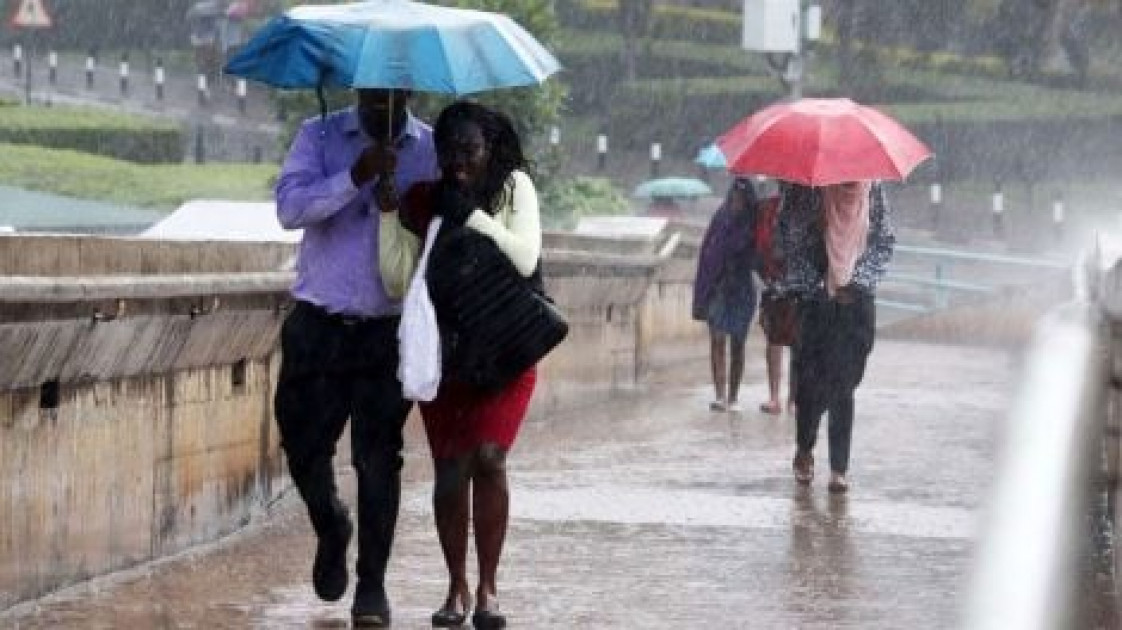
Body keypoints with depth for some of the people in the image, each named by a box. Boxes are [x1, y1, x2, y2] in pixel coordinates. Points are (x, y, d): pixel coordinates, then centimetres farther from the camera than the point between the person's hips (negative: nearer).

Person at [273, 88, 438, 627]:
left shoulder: (433, 149, 2)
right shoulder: (319, 136, 3)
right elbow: (290, 207, -12)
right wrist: (355, 177, -25)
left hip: (388, 329, -1)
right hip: (318, 325, 1)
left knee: (378, 455, -5)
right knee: (303, 445, 5)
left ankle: (372, 585, 4)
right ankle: (331, 530, 35)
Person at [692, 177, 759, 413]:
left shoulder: (753, 225, -1)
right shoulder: (721, 219, 1)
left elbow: (757, 258, 1)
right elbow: (707, 251, 1)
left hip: (741, 289, 0)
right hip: (718, 287, 0)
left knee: (737, 344, 4)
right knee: (717, 340, -10)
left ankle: (733, 397, 11)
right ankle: (720, 395, -15)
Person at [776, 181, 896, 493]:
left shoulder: (872, 187, 3)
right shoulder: (805, 187, -2)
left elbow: (885, 242, 7)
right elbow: (787, 234, -2)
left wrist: (858, 281, -5)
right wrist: (809, 283, -9)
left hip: (856, 300, 1)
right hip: (813, 300, -1)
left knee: (844, 385, -2)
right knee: (812, 379, 1)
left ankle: (839, 468, 0)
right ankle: (804, 450, 27)